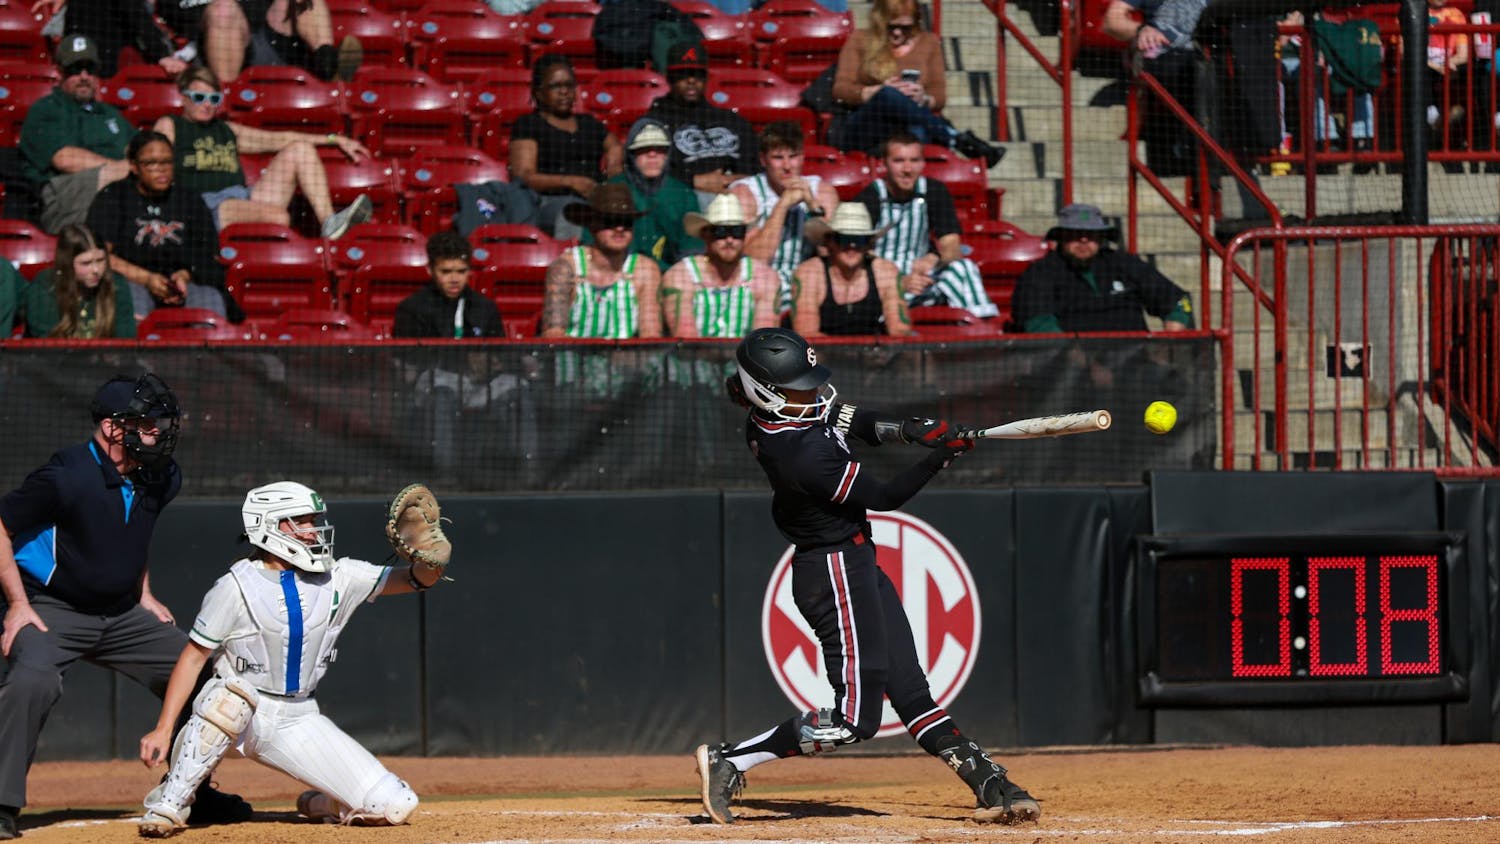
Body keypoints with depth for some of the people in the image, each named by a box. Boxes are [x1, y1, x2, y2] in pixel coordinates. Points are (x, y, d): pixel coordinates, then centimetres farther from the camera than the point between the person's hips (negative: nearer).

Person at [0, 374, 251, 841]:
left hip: (123, 614, 7)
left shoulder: (160, 477, -1)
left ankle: (191, 792, 21)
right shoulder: (66, 477, -24)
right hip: (50, 609, -7)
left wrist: (143, 595, 15)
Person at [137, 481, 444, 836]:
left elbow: (411, 579, -8)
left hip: (299, 722, 4)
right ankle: (169, 804, -21)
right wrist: (163, 730, -18)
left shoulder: (337, 578, -1)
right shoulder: (236, 588, -12)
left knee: (396, 807, -8)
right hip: (239, 713, -4)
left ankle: (320, 805, 24)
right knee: (229, 697, -42)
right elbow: (193, 658, -10)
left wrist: (428, 564, -33)